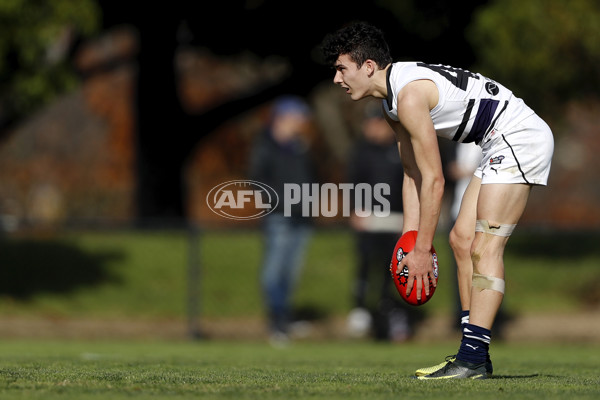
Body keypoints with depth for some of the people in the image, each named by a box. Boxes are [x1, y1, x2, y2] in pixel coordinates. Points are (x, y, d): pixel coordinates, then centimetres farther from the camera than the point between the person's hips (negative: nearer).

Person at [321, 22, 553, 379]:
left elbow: (434, 181, -20)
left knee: (485, 248, -15)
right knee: (462, 238, 9)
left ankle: (473, 359, -18)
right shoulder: (393, 100, 11)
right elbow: (414, 175, 16)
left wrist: (422, 250, -15)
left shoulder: (410, 96, -21)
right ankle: (475, 355, 9)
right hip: (503, 146, 11)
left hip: (522, 138, -11)